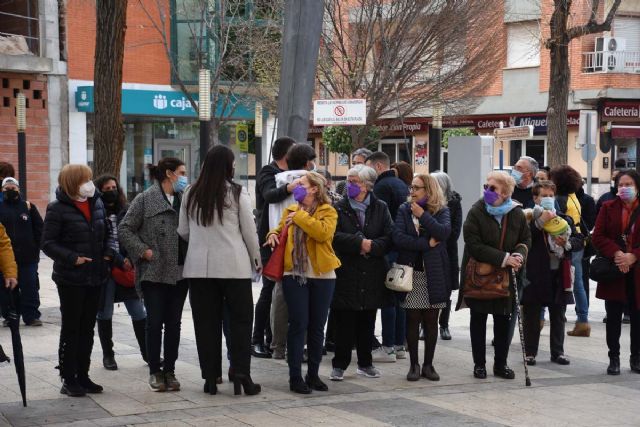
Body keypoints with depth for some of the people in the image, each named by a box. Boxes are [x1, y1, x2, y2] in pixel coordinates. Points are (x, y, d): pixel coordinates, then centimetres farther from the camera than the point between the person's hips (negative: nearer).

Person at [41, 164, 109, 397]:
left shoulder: (97, 204, 8)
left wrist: (108, 253, 3)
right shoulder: (58, 209, -10)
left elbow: (106, 233, 19)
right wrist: (72, 258, -19)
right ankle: (68, 379, 9)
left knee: (87, 328, 12)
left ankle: (83, 376, 21)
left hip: (95, 277, 6)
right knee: (71, 329, 1)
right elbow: (48, 243, -10)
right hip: (71, 279, -6)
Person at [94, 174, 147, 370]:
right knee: (104, 314, 6)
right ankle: (108, 355, 17)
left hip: (126, 268, 3)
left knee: (139, 313, 2)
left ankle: (147, 352, 13)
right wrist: (119, 261, -15)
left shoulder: (124, 212, 9)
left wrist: (129, 260, -7)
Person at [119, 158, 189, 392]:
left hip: (179, 273, 4)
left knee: (173, 323, 7)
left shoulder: (184, 199, 10)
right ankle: (155, 371, 10)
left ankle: (169, 371, 15)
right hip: (153, 273, -4)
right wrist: (143, 250, -9)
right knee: (154, 322, -1)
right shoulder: (145, 200, -1)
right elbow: (124, 229, -3)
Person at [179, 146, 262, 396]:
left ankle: (210, 377, 11)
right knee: (240, 319, 7)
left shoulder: (191, 194, 3)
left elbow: (183, 232, 10)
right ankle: (241, 375, 3)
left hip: (199, 267, 3)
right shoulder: (237, 194, -6)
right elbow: (249, 231, 0)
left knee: (206, 322, 8)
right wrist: (257, 260, 13)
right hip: (234, 265, -3)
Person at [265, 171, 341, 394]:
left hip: (321, 275, -1)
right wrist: (273, 234, 1)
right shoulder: (290, 211, 11)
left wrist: (300, 217, -15)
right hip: (294, 275, 2)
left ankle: (313, 374, 17)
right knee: (298, 324, -4)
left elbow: (323, 232, -21)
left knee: (317, 326, 7)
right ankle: (295, 376, 0)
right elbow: (280, 231, 23)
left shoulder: (328, 212, -2)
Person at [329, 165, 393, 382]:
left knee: (367, 322, 11)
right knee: (345, 322, -2)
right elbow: (334, 236, -12)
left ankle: (365, 363, 22)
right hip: (346, 274, -2)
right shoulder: (340, 208, 1)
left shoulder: (380, 208, 6)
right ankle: (339, 365, 6)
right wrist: (359, 243, -19)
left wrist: (371, 246, -17)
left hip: (372, 275, 2)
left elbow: (390, 237, -3)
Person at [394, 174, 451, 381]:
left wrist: (423, 215, -14)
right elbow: (398, 237, -10)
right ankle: (414, 364, 11)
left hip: (434, 273, 0)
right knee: (412, 320, 2)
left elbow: (444, 232, -17)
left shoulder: (441, 210, 3)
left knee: (431, 320, 4)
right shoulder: (404, 210, 5)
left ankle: (428, 364, 13)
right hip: (411, 272, 0)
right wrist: (426, 244, -14)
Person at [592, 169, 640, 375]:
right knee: (613, 317, 5)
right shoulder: (608, 208, 3)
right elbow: (598, 236, -3)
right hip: (613, 271, 0)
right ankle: (614, 358, 14)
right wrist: (616, 253, -18)